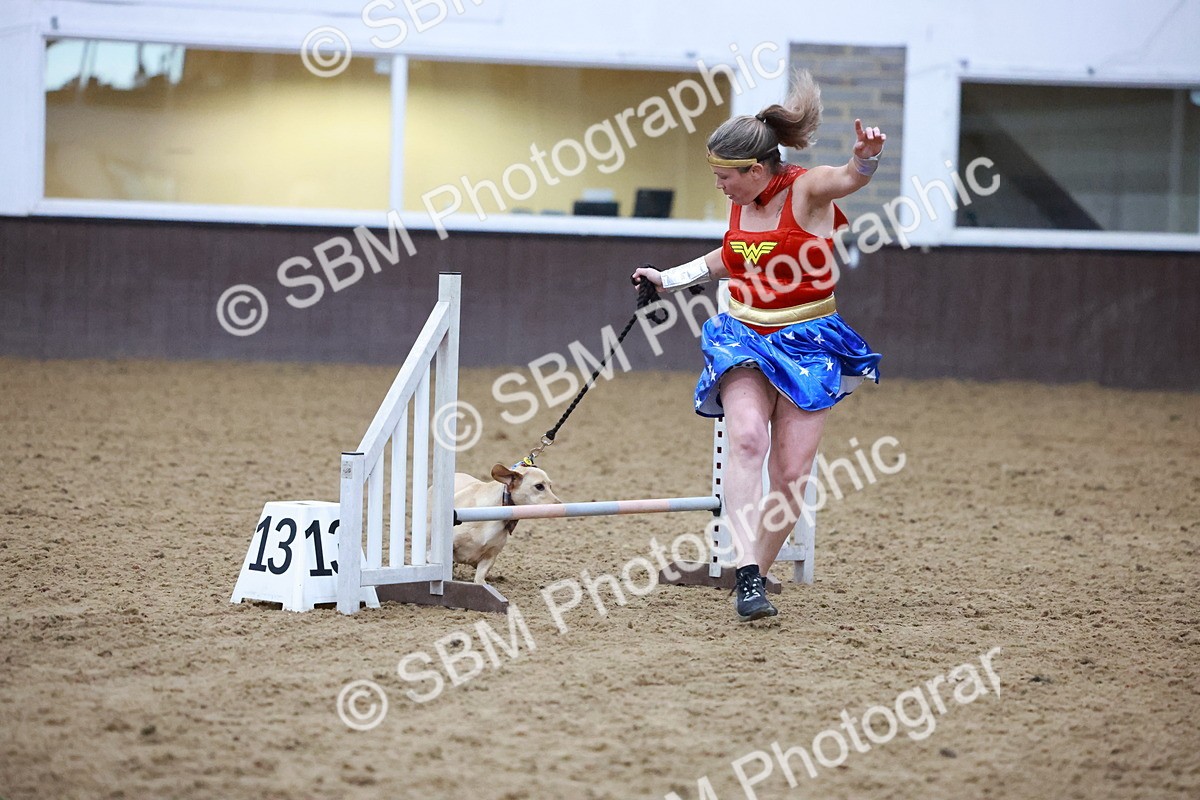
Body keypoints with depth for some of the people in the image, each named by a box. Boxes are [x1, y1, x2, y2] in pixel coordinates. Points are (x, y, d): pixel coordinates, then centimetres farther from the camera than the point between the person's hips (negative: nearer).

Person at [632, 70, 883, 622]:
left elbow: (850, 179, -35)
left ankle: (754, 579, 16)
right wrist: (670, 279, 29)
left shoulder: (807, 190, -11)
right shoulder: (741, 202, 7)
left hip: (807, 344, -4)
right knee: (747, 437, -25)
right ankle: (748, 575, -31)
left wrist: (866, 159, -57)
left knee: (791, 478, -5)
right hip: (743, 337, 4)